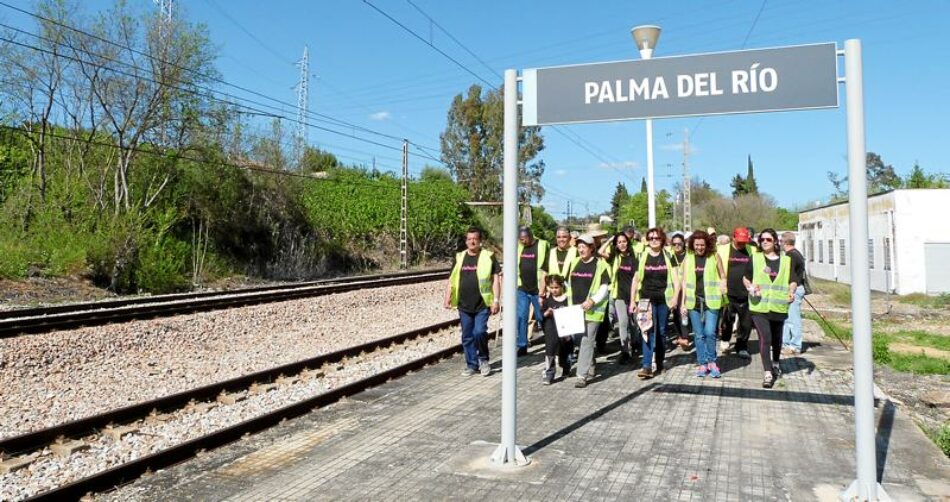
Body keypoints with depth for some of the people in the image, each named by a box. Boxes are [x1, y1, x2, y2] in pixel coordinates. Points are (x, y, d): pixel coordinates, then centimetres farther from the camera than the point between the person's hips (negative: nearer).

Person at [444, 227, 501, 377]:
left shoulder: (488, 257, -2)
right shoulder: (460, 258, 9)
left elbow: (496, 279, -3)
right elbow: (452, 280, 12)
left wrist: (496, 300, -9)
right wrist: (448, 298, 1)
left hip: (482, 305, -4)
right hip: (464, 305, 4)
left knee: (479, 332, -13)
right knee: (467, 337, 8)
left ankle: (483, 359, 12)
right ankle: (471, 365, 21)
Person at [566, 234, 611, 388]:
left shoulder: (600, 265, -5)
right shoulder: (574, 263, 12)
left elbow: (604, 287, -7)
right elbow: (569, 284, 18)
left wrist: (592, 301, -19)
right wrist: (570, 303, 11)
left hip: (592, 310, -6)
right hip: (575, 309, 6)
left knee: (587, 342, -8)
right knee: (577, 340, 11)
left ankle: (582, 376, -4)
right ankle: (590, 368, 31)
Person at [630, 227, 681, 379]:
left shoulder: (668, 256, 4)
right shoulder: (642, 257, 4)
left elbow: (675, 279, 1)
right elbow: (636, 280, 7)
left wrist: (675, 297, -11)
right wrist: (632, 300, 3)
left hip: (664, 299, 1)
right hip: (647, 299, -1)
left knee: (661, 332, 9)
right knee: (649, 332, -9)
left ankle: (660, 364, 22)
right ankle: (647, 366, -13)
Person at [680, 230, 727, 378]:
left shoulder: (714, 256, 0)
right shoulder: (688, 258, 5)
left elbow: (722, 276, 9)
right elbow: (685, 281, 8)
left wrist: (722, 286, -11)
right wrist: (683, 303, 5)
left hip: (711, 300, -2)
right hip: (694, 301, 2)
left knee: (710, 332, -10)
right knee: (698, 335, 7)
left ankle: (711, 362, 10)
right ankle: (702, 364, 17)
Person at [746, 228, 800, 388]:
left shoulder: (786, 260, 8)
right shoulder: (755, 258, 6)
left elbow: (793, 280, 6)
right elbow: (745, 277, 10)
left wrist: (791, 291, -14)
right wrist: (750, 286, -11)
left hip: (779, 306, 2)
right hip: (759, 306, -2)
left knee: (777, 338, 18)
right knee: (765, 338, -14)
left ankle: (775, 363, 44)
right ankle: (768, 373, -13)